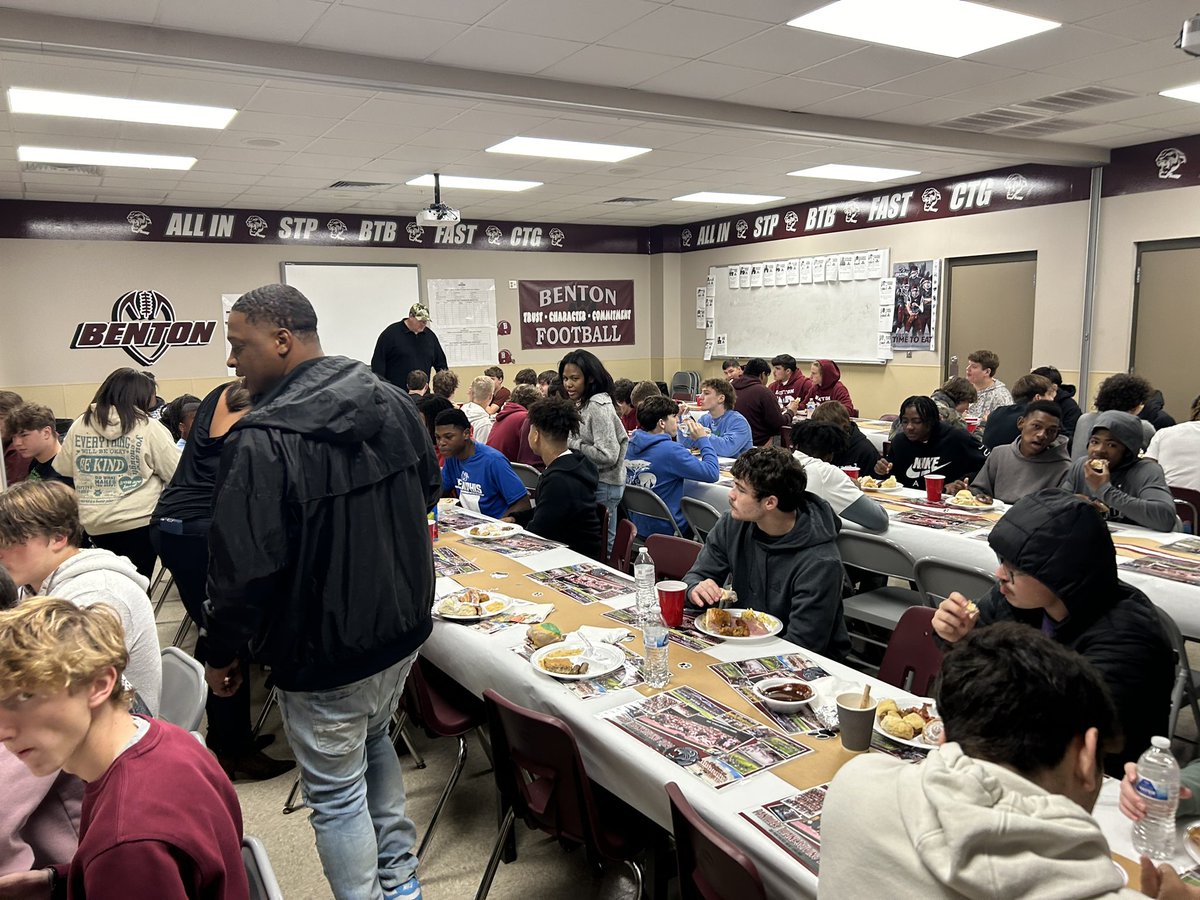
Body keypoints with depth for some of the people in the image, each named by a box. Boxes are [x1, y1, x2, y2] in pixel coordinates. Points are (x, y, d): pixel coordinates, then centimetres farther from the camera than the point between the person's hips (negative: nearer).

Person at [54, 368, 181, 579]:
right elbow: (179, 474, -8)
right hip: (137, 522, -4)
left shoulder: (79, 425, 3)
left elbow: (63, 470, 12)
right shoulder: (148, 428, -9)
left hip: (94, 523, 4)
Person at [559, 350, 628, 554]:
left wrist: (571, 443, -17)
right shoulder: (582, 404, 11)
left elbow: (607, 455, -23)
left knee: (600, 546, -1)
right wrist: (566, 441, 3)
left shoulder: (598, 406, -18)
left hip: (602, 486, -9)